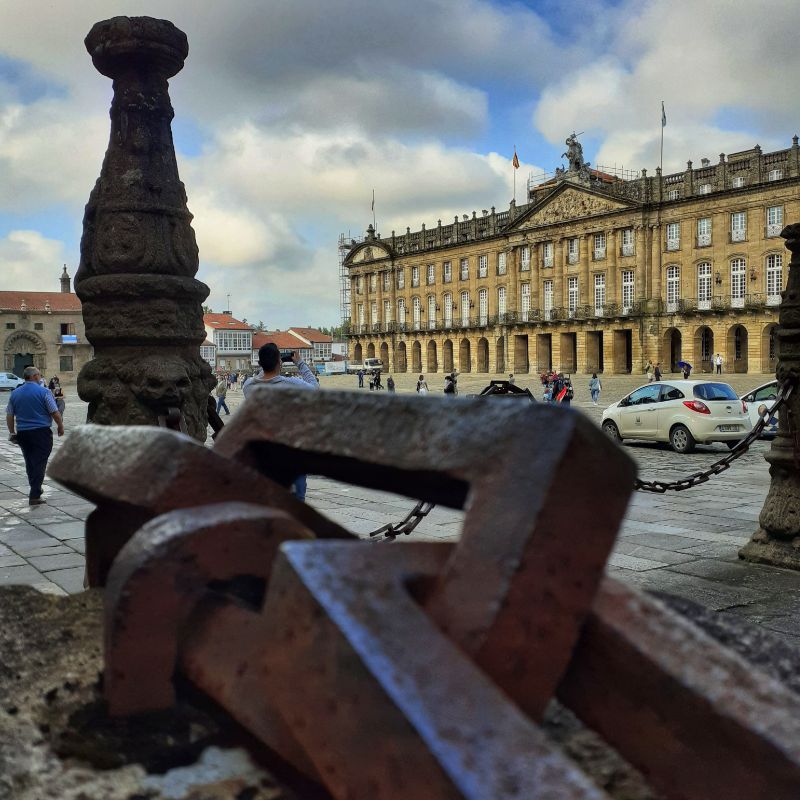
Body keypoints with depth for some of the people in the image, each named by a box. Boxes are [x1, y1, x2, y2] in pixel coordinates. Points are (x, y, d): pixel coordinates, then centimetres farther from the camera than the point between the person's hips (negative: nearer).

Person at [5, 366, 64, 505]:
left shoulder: (15, 393, 7)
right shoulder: (44, 391, -9)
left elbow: (9, 416, 10)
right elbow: (55, 413, -10)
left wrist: (12, 432, 19)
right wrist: (60, 426, 5)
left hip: (22, 432, 5)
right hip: (41, 431, -5)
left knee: (29, 462, 18)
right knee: (39, 462, -2)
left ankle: (35, 490, 30)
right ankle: (34, 496, -7)